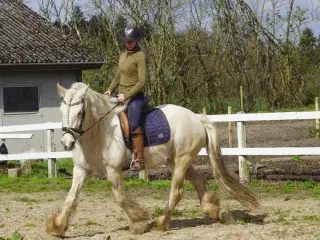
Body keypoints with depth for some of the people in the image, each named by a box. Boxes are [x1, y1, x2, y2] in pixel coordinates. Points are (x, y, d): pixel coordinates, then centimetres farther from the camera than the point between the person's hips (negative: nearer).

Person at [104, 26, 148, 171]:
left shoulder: (140, 56, -8)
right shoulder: (123, 55, 15)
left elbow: (142, 81, -14)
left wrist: (126, 95, -20)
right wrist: (110, 90, 5)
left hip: (135, 97, -9)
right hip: (121, 97, 9)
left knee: (133, 124, -27)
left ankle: (139, 160, -27)